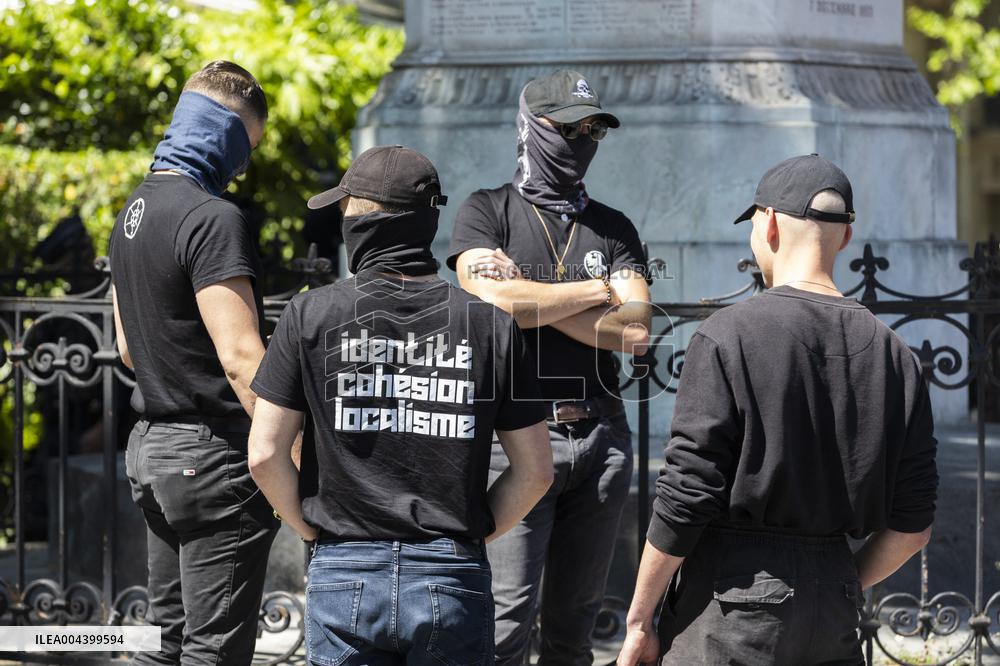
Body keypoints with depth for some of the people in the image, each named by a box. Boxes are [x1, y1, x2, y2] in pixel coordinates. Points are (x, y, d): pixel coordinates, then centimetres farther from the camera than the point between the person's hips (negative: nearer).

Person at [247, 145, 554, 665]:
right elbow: (535, 470, 3)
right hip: (453, 578, 1)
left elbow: (264, 454, -3)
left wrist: (314, 530, 9)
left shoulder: (311, 316, -3)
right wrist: (472, 533, 12)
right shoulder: (490, 324, 0)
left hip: (343, 573, -1)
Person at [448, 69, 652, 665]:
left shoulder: (614, 229, 15)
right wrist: (594, 291, -2)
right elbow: (496, 302, -13)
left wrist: (531, 300, -6)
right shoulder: (488, 213, 5)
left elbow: (636, 332, 0)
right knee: (509, 615, -12)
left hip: (600, 435, 4)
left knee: (576, 617, 7)